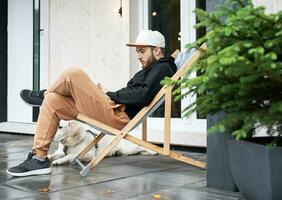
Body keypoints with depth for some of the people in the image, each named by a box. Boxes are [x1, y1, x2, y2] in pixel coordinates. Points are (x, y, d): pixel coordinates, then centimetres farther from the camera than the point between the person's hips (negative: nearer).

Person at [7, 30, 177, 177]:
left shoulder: (162, 68, -3)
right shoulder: (151, 69, 28)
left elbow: (143, 95, -19)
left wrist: (111, 95, -9)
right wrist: (109, 94, 7)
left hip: (119, 114, -11)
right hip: (114, 110, 11)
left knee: (73, 74, -18)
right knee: (52, 101, 4)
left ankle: (42, 95, 13)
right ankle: (39, 158, 0)